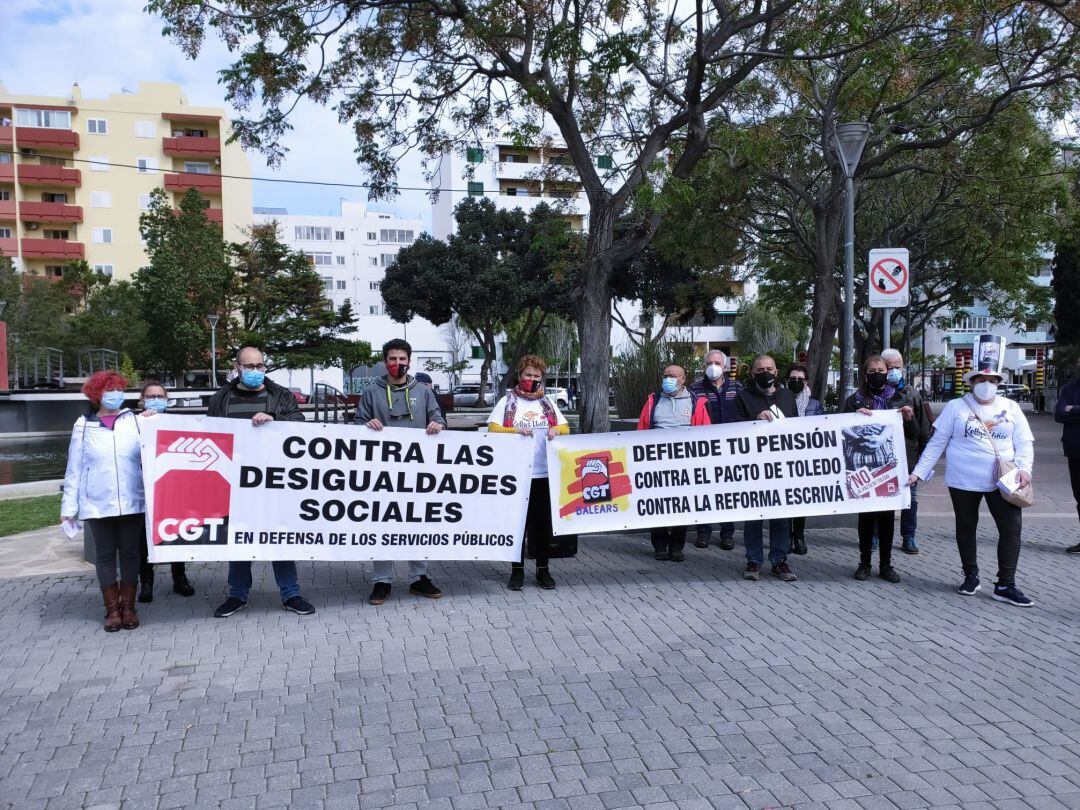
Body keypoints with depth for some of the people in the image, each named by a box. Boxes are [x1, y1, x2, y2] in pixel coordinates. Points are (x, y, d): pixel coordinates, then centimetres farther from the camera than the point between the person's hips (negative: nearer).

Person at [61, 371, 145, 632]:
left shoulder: (135, 421, 3)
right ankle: (112, 609, 18)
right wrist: (69, 506, 3)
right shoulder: (83, 425, 4)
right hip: (97, 505, 0)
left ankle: (128, 606, 21)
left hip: (132, 502, 0)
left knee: (129, 553, 8)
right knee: (105, 556, 8)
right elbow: (74, 469, 5)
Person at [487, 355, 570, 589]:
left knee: (543, 521, 7)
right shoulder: (507, 401, 4)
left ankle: (543, 569, 18)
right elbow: (493, 429, -4)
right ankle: (517, 570, 13)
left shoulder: (548, 402, 14)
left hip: (545, 473, 3)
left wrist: (556, 430, -9)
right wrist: (515, 431, -20)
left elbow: (565, 428, 13)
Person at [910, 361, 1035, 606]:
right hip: (963, 481, -1)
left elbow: (1024, 442, 7)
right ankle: (971, 577, 26)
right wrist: (918, 472, -5)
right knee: (966, 528, 10)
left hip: (1002, 481, 1)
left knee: (1012, 528, -4)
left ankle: (1005, 585, 6)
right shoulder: (955, 407, 0)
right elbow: (936, 443, 0)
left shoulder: (1010, 408, 6)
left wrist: (1024, 467, -12)